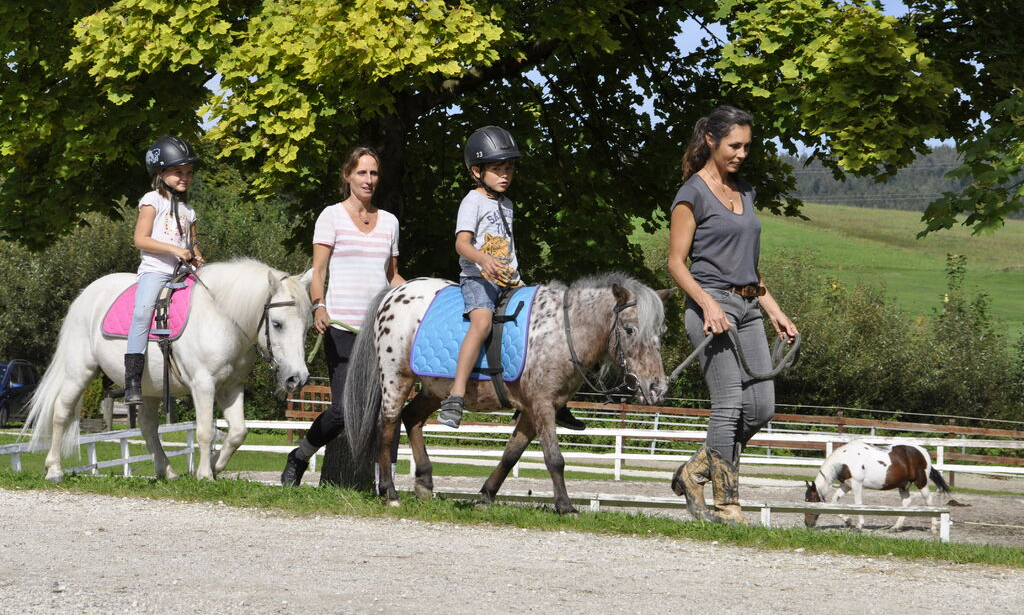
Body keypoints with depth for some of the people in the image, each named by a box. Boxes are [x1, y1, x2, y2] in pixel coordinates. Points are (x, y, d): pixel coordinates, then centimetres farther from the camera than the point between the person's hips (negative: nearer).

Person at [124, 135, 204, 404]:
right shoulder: (153, 200, 2)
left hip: (182, 272, 7)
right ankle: (132, 379, -36)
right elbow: (140, 239, -6)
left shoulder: (187, 209, 21)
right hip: (154, 270, -7)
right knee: (143, 312, -30)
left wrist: (197, 258, 3)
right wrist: (174, 249, -15)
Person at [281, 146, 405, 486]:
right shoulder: (332, 216, 3)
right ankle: (298, 458, 12)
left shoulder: (389, 221, 16)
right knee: (343, 409, -11)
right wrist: (318, 305, -20)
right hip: (342, 327, -4)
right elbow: (318, 271, -3)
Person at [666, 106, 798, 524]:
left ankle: (694, 472, 18)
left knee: (762, 407, 2)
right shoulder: (692, 195, -6)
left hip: (747, 308, 8)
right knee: (729, 405, -10)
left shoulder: (744, 192, 16)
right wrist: (709, 304, -22)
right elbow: (676, 263, -9)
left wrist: (774, 311, 16)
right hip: (712, 306, -8)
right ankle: (726, 504, -3)